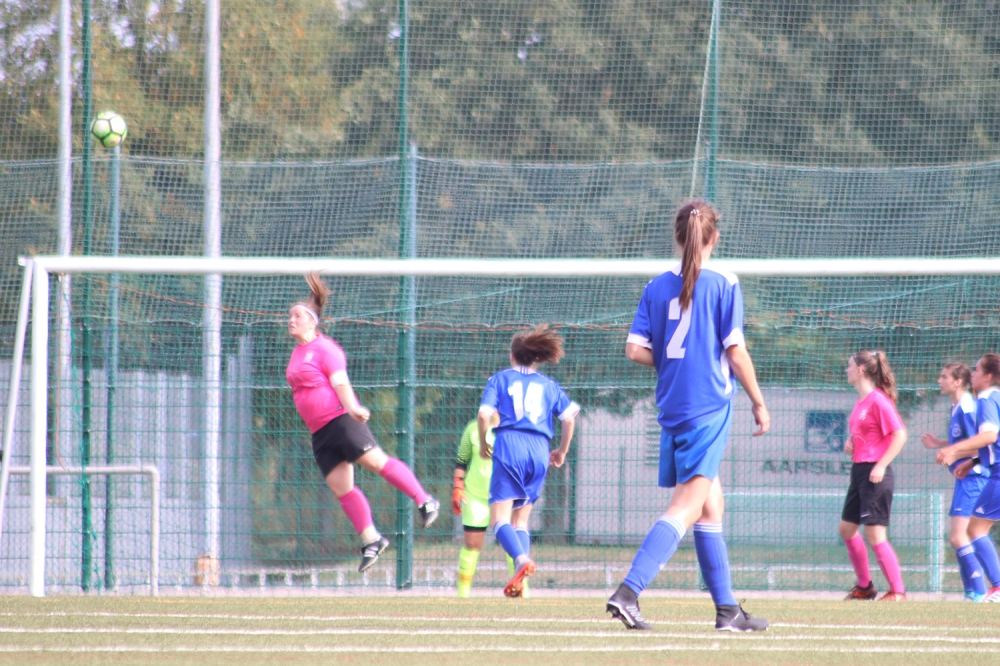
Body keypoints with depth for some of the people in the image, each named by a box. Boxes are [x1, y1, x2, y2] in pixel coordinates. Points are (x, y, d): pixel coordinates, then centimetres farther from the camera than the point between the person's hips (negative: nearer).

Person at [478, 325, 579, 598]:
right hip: (539, 450, 3)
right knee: (521, 518, 14)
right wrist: (562, 452, 19)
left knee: (499, 517, -6)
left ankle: (521, 559, -35)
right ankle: (520, 581, -1)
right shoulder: (548, 385, 17)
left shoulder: (500, 379, 11)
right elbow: (569, 416, 6)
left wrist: (483, 443, 14)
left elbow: (484, 414, -3)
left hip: (509, 445, -3)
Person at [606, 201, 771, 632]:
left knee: (710, 508, 15)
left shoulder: (658, 286, 6)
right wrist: (758, 402, 0)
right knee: (686, 509, -9)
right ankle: (628, 592, -23)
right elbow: (736, 351, -9)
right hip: (710, 406, -6)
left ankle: (727, 609, 18)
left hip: (671, 405, 6)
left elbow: (635, 349, 0)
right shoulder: (723, 285, -7)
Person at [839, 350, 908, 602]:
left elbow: (900, 435, -18)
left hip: (875, 474, -10)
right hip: (858, 470, 10)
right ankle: (865, 586, 25)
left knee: (874, 533, -11)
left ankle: (897, 591, -6)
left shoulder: (878, 400, -14)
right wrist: (850, 442, 5)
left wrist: (881, 466, -21)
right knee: (847, 529, 15)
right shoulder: (860, 402, 13)